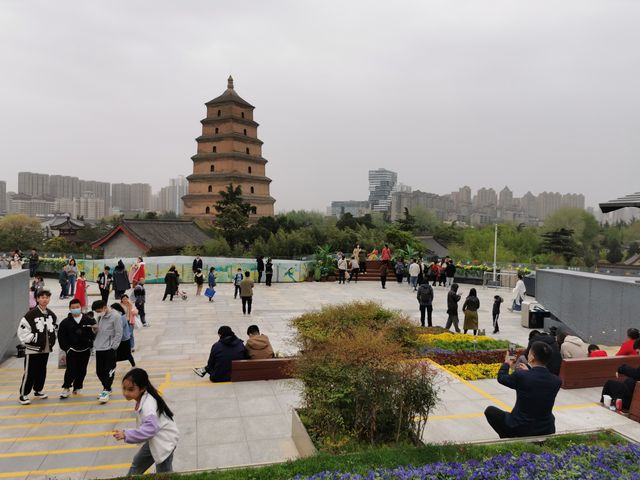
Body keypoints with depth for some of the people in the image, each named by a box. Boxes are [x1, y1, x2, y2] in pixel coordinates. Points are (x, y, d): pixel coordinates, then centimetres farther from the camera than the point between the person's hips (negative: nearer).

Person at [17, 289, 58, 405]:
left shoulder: (51, 315, 8)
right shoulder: (31, 314, -14)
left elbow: (55, 328, 21)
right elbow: (22, 331, -15)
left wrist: (52, 339, 10)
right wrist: (33, 338, -17)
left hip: (46, 349, 6)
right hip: (33, 349, -6)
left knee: (42, 372, 16)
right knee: (30, 373, -2)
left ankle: (38, 391, 31)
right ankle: (23, 395, 9)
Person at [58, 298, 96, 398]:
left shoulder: (89, 320, -3)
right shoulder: (65, 322, -2)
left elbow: (95, 333, 1)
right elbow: (61, 337, 1)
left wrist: (91, 345, -8)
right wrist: (66, 348, -3)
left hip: (85, 351, 1)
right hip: (72, 351, -1)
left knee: (82, 371, 8)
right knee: (71, 370, -9)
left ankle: (77, 388, 24)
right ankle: (66, 388, 7)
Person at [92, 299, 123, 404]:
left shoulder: (115, 316, -11)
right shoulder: (99, 317, 10)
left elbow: (119, 333, -10)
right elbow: (98, 332, 18)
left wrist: (113, 346, -12)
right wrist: (95, 328, -5)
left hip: (109, 349, -7)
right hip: (99, 348, 7)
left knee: (109, 371, -3)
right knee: (99, 371, 12)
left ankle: (106, 391, 3)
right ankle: (106, 388, 27)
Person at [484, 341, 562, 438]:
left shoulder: (520, 376, -21)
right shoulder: (557, 381, -9)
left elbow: (501, 378, 1)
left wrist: (506, 364, 21)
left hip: (520, 429, -4)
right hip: (547, 431, 5)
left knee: (490, 410, 18)